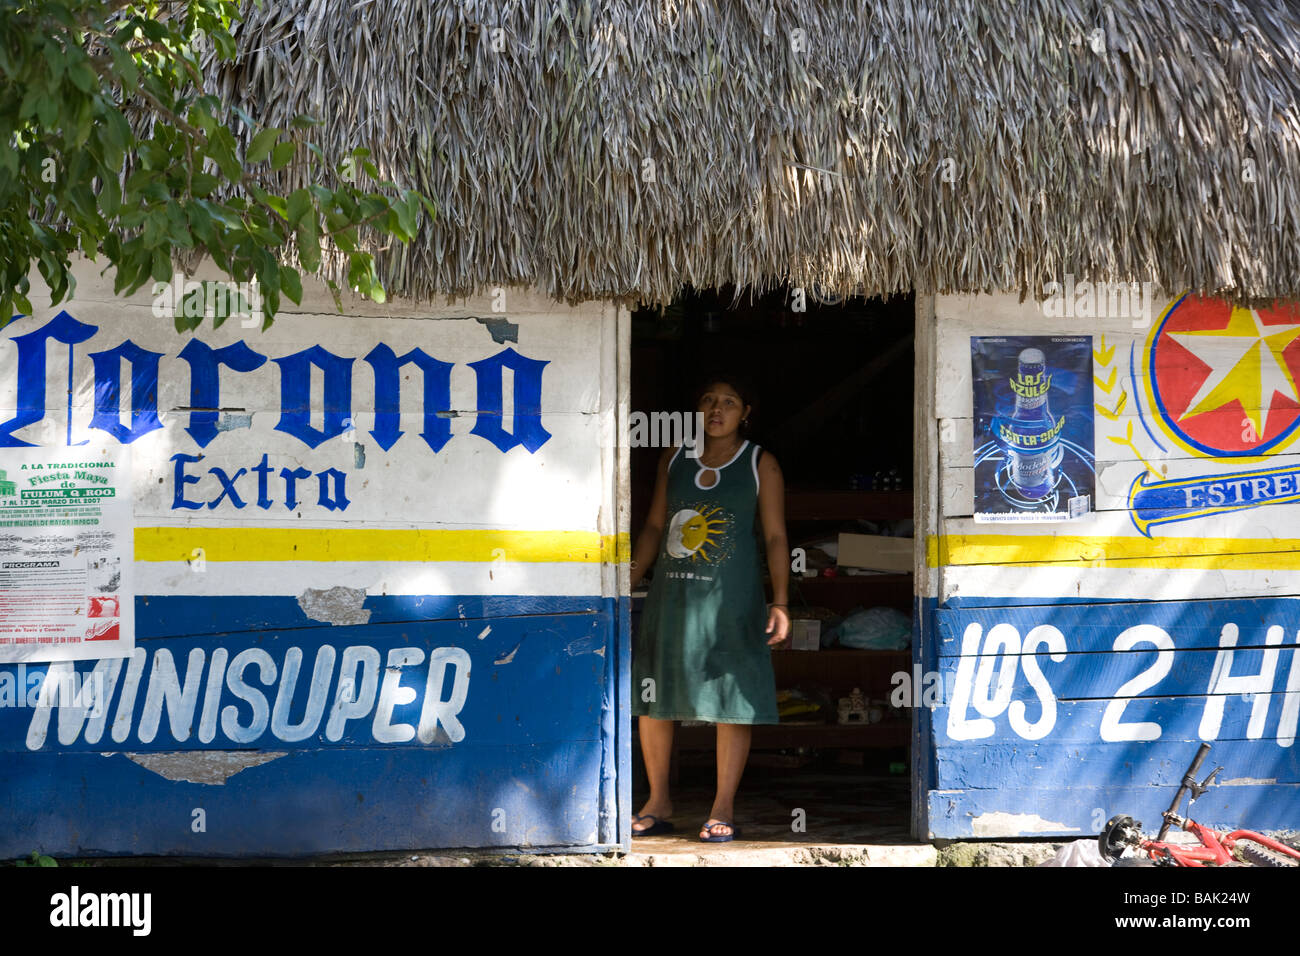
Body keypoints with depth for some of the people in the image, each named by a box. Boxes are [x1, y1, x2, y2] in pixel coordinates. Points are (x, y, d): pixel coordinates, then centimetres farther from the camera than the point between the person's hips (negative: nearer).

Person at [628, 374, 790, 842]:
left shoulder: (760, 464, 2)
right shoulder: (674, 458, 11)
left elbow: (775, 536, -1)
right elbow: (655, 527, 14)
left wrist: (780, 602, -9)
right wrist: (627, 585, 8)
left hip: (730, 594, -3)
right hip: (672, 591, 4)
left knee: (730, 698, -3)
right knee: (650, 693, 4)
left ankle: (723, 808, 6)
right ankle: (658, 804, 17)